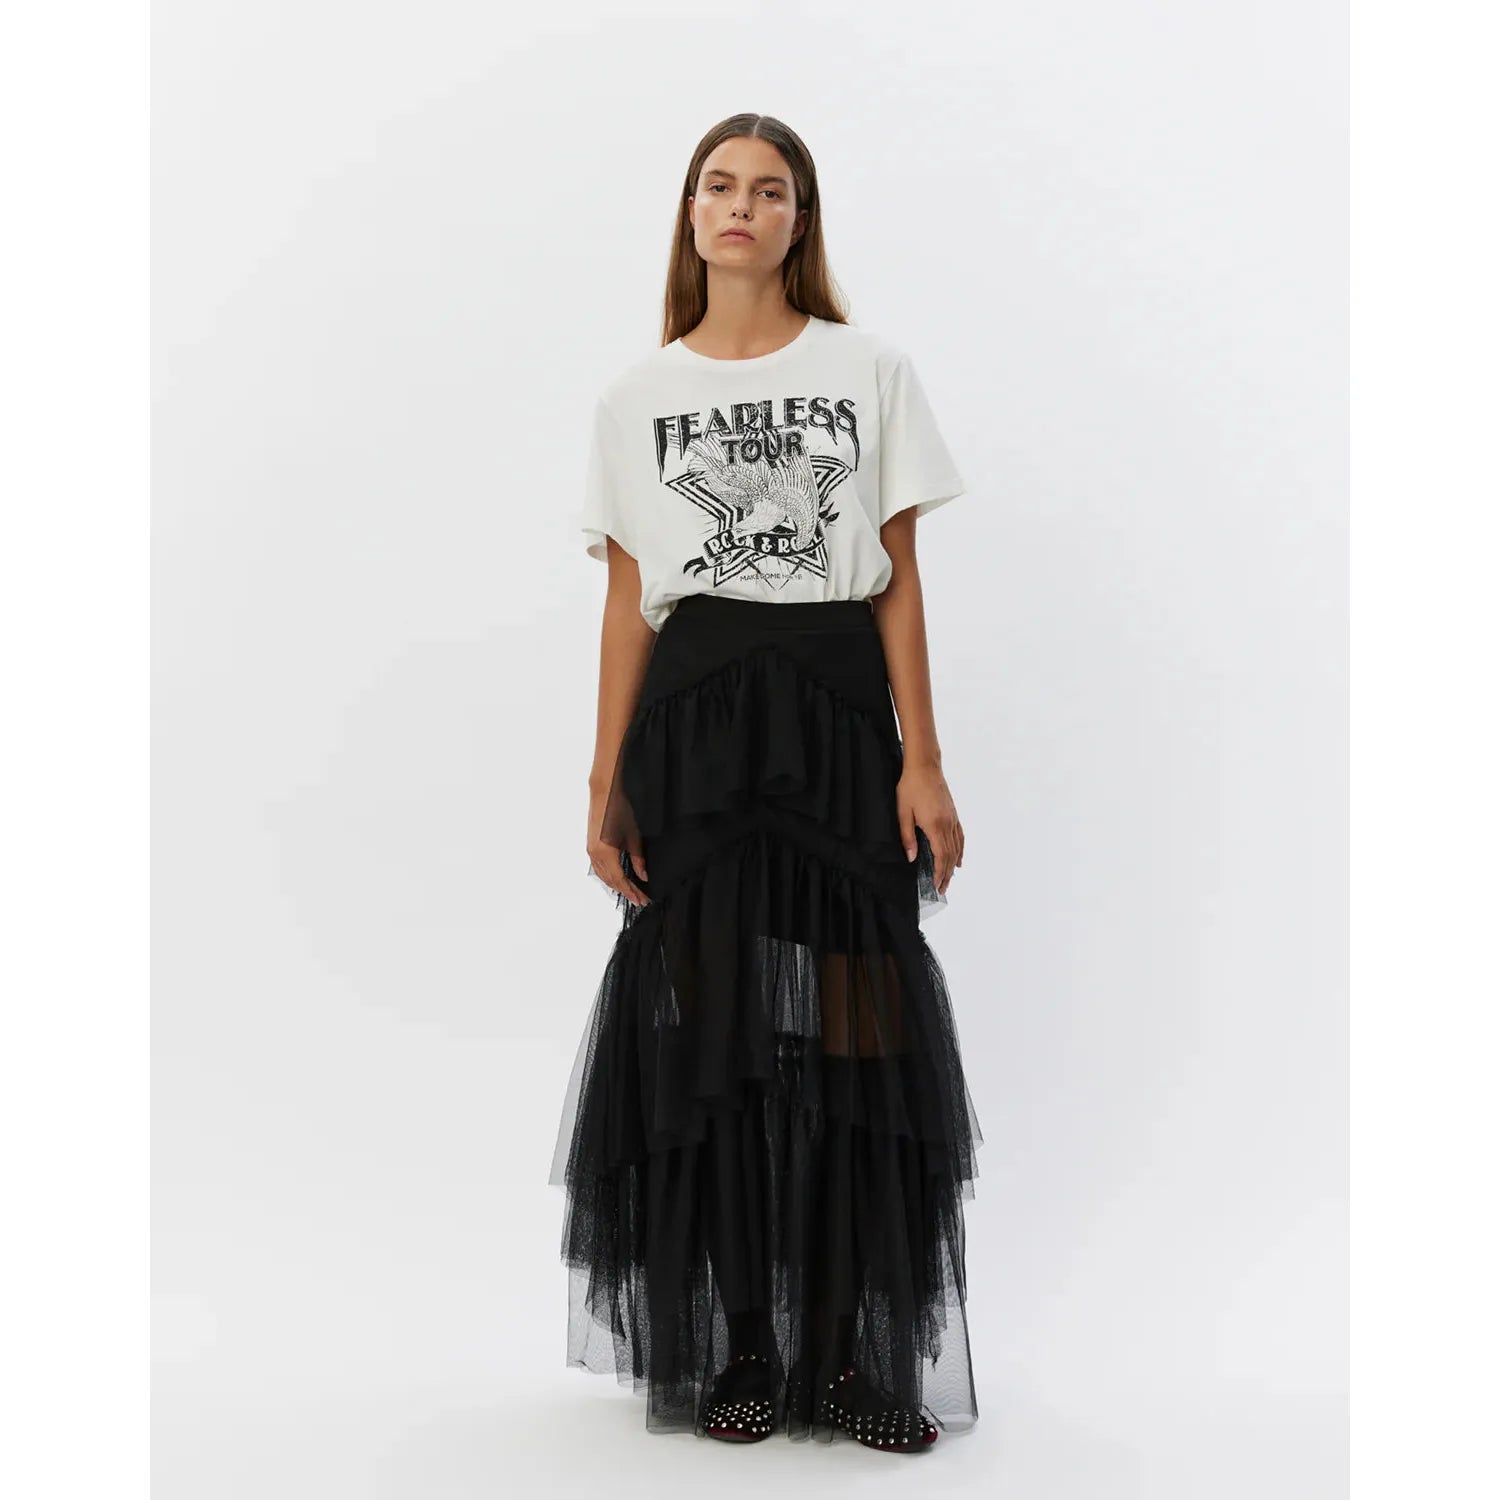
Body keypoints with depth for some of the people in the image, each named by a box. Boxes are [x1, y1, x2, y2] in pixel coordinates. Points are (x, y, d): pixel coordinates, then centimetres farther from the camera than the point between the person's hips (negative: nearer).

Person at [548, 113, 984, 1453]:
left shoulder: (870, 371, 6)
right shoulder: (637, 397, 10)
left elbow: (900, 581, 3)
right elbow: (628, 602, 8)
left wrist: (921, 762, -3)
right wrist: (609, 781, 2)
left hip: (839, 712, -1)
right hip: (695, 716, 1)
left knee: (852, 1027, -4)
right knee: (711, 1026, 2)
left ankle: (851, 1353, 6)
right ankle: (741, 1347, 14)